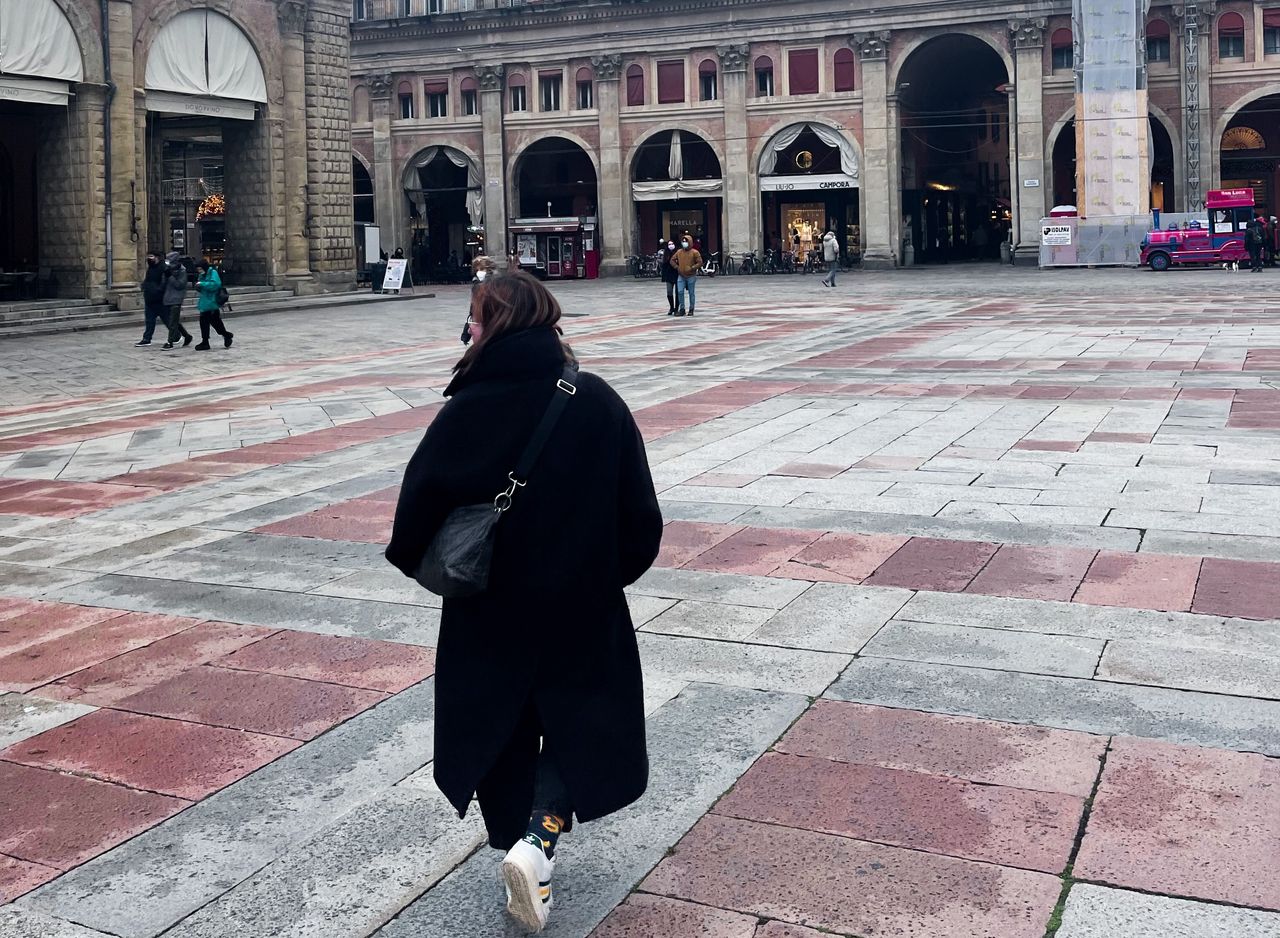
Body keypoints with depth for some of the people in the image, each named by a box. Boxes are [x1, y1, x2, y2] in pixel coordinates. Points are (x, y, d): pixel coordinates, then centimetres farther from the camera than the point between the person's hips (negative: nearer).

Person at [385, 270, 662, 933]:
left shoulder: (463, 413, -15)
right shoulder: (597, 404, -11)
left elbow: (416, 518, -13)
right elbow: (641, 515, -8)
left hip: (487, 616, 0)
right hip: (581, 609, 0)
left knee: (501, 733, 20)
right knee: (582, 727, 18)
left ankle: (520, 850, 29)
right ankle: (539, 839, -2)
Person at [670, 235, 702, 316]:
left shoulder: (694, 252, -5)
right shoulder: (679, 252, 7)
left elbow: (700, 263, -7)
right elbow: (672, 260, 15)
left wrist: (692, 268, -16)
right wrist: (677, 267, 1)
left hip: (691, 276, -3)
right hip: (681, 276, 3)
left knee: (691, 293, 4)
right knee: (680, 292, -4)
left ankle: (691, 310, 13)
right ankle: (682, 309, 5)